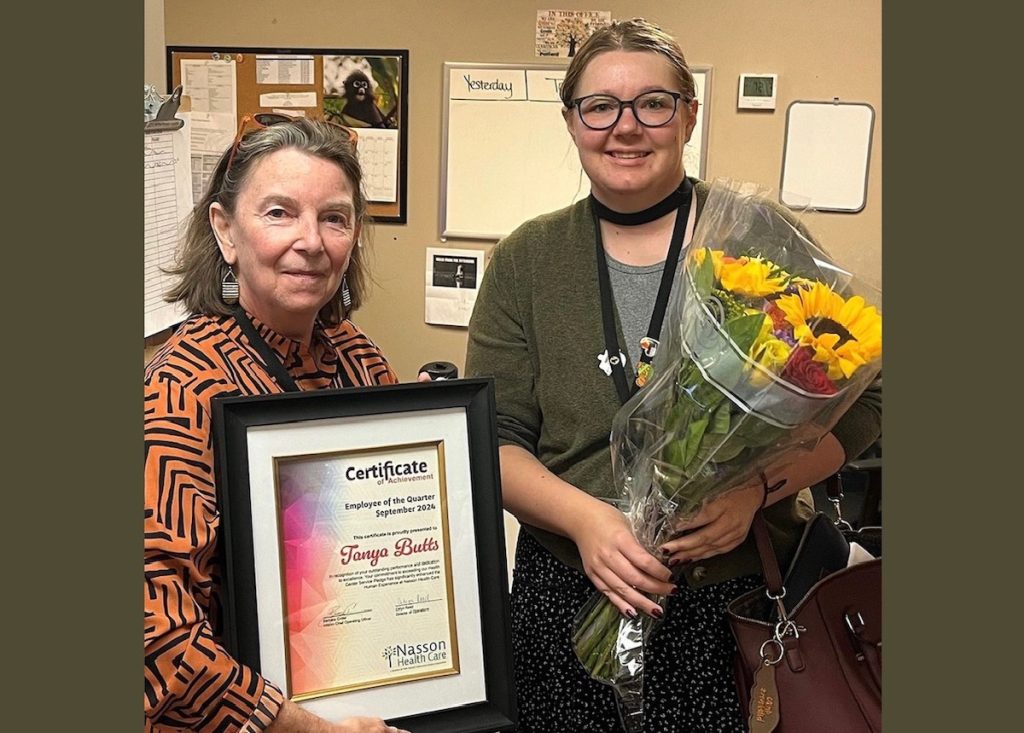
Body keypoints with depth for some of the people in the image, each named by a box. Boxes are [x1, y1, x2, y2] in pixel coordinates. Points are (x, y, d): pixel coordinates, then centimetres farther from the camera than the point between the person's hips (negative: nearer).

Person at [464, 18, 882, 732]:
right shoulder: (525, 260, 2)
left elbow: (856, 403, -1)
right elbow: (492, 438, -1)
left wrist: (758, 485, -18)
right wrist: (583, 516, -19)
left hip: (743, 591, -1)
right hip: (568, 595, 1)